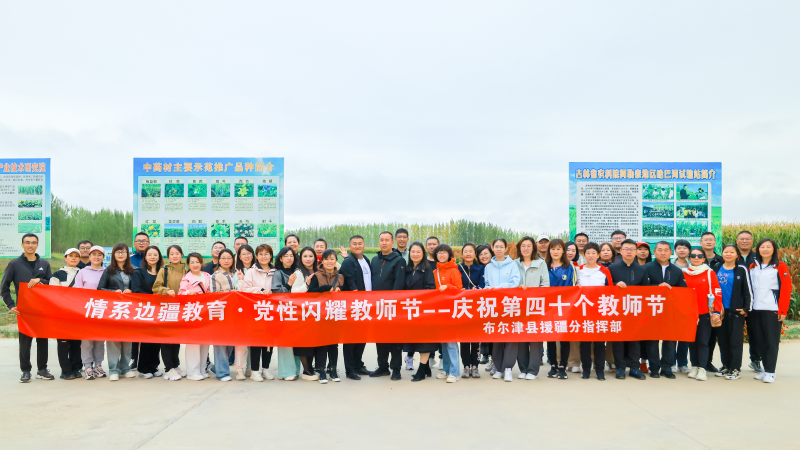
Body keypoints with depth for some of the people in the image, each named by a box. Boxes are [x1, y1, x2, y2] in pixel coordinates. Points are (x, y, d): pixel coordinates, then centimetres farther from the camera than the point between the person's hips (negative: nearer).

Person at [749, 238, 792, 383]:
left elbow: (786, 289, -5)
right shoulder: (753, 267, 12)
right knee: (760, 341, 8)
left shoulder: (780, 266, -1)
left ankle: (770, 372, 4)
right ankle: (765, 369, 17)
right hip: (756, 310, 4)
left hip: (772, 310, -4)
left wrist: (783, 311, -10)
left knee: (771, 341, -2)